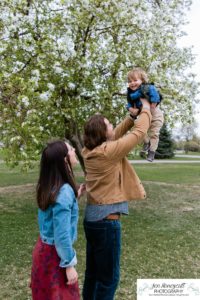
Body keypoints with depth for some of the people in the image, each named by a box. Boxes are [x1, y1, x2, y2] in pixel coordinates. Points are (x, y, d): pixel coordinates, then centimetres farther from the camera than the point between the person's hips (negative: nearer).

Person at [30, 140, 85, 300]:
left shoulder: (49, 186, -2)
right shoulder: (64, 191, -28)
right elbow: (62, 234, -26)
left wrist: (75, 196, 9)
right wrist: (69, 265, -16)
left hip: (45, 248, 8)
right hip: (54, 253, -8)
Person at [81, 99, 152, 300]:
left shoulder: (90, 151, 4)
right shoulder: (109, 151, -19)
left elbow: (116, 135, 17)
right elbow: (139, 132, -10)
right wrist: (146, 110, 6)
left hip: (91, 217, 9)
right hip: (106, 220, -8)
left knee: (92, 272, 21)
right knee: (108, 277, 7)